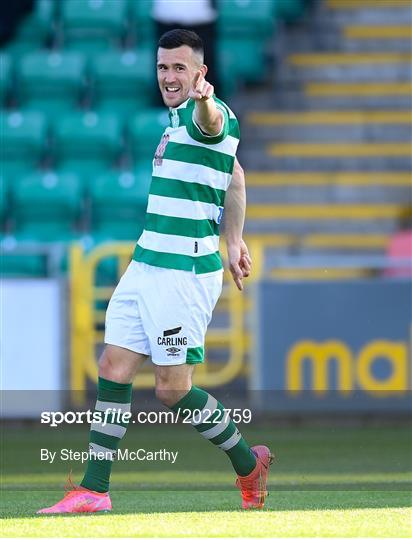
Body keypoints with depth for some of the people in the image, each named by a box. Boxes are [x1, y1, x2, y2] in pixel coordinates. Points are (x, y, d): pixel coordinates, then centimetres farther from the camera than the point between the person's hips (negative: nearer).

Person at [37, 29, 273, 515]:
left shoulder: (210, 113, -13)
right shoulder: (178, 119, 16)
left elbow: (212, 122, -41)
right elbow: (234, 176, 30)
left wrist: (203, 99, -64)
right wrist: (233, 238, 30)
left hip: (185, 274, -9)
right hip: (145, 269, 9)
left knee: (172, 391, -6)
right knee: (112, 370, 4)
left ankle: (248, 464, 15)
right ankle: (93, 491, 8)